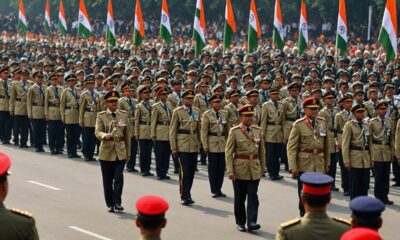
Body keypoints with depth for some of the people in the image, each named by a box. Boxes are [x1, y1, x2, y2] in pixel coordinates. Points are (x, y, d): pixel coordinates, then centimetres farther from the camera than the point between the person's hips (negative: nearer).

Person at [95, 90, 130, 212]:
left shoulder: (123, 114, 7)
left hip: (120, 152, 1)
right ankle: (110, 204, 17)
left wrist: (128, 151, 10)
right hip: (106, 151, -1)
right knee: (107, 180, 6)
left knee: (119, 177, -11)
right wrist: (105, 136, -33)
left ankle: (117, 202, -4)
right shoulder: (101, 116, 0)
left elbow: (127, 134, 11)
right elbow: (97, 132, -10)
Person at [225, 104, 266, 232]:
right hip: (240, 168, -2)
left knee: (253, 196, -6)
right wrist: (230, 171, -13)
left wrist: (262, 168, 11)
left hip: (255, 169, 2)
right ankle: (240, 222, 19)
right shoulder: (234, 131, -4)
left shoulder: (257, 130, 6)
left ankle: (252, 222, -8)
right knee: (240, 198, 7)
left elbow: (262, 150, 12)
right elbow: (228, 152, -6)